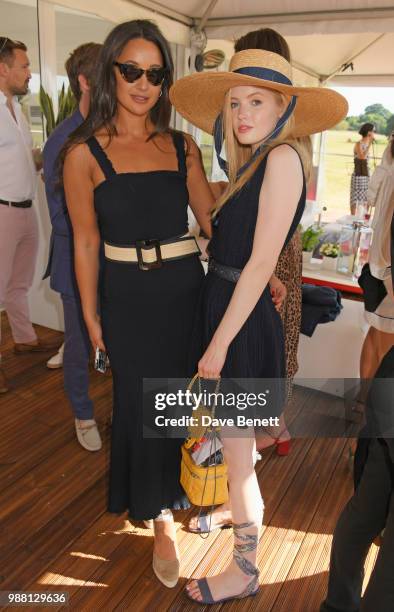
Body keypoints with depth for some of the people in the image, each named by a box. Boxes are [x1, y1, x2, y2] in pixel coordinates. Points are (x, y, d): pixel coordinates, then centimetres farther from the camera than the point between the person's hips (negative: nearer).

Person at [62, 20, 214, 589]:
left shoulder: (182, 146, 4)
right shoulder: (85, 152, -5)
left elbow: (213, 218, 4)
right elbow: (86, 243, -4)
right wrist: (91, 317, -2)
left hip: (185, 286, 3)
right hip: (128, 294, -3)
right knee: (144, 402, 7)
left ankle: (164, 488, 48)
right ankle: (161, 519, 31)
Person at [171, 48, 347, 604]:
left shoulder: (282, 158, -15)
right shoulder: (250, 164, 11)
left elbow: (261, 262, -20)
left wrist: (219, 344, -17)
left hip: (244, 320, -8)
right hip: (221, 306, 8)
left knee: (237, 454, 7)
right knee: (232, 443, 26)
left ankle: (244, 571, 31)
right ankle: (239, 513, 54)